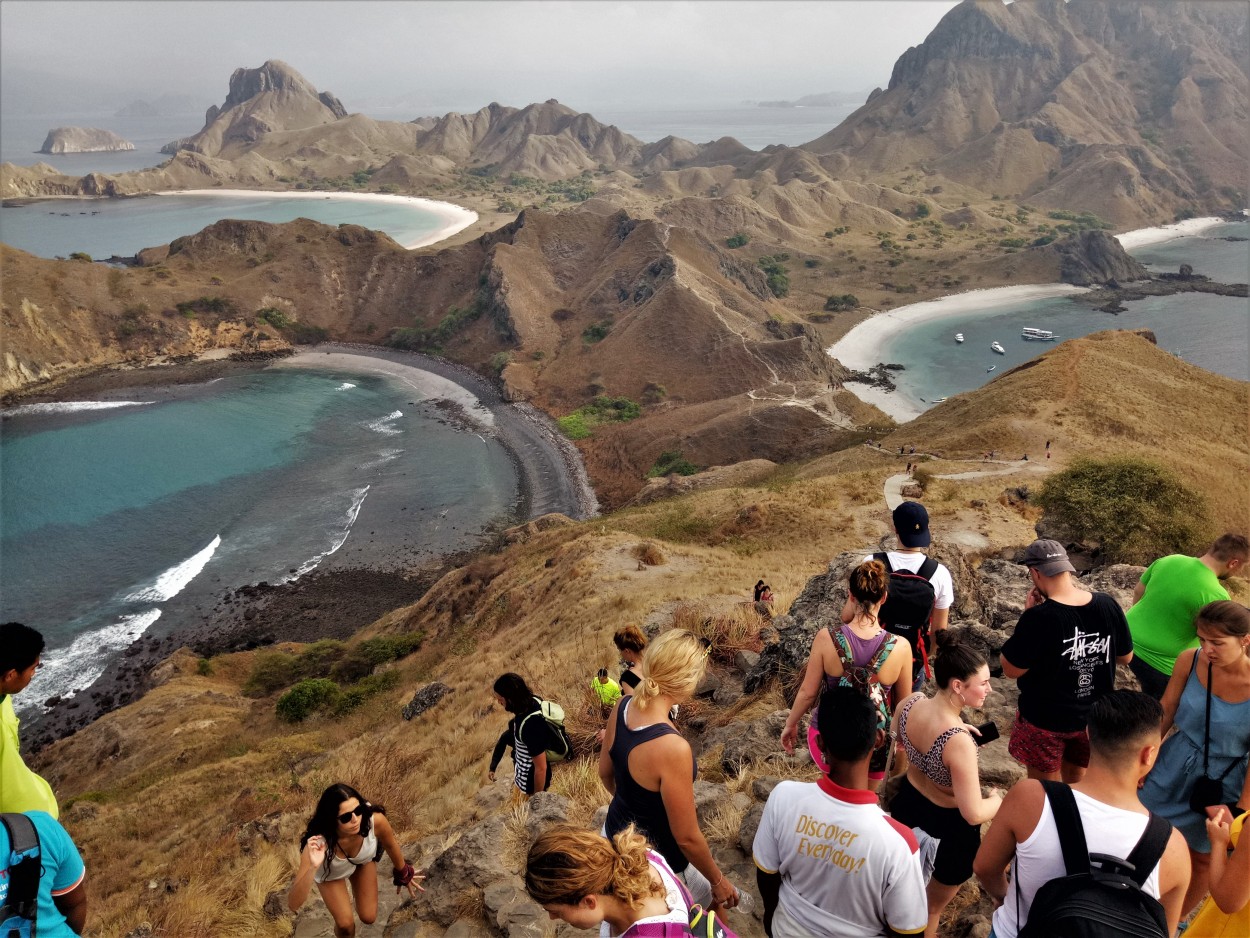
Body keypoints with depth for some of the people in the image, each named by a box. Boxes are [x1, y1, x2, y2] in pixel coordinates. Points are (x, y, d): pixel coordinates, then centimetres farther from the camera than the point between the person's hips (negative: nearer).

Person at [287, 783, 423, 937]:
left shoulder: (374, 819, -42)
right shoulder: (319, 843, -46)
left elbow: (391, 844, -16)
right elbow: (293, 904, -46)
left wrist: (403, 875, 1)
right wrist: (313, 867, -62)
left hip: (364, 861, 2)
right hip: (330, 873, -2)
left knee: (368, 917, 8)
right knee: (345, 925, -7)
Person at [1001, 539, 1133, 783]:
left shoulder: (1038, 617, -28)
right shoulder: (1108, 605, -12)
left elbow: (1011, 670, -17)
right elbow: (1125, 657, 2)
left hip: (1045, 720, -5)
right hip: (1095, 716, 5)